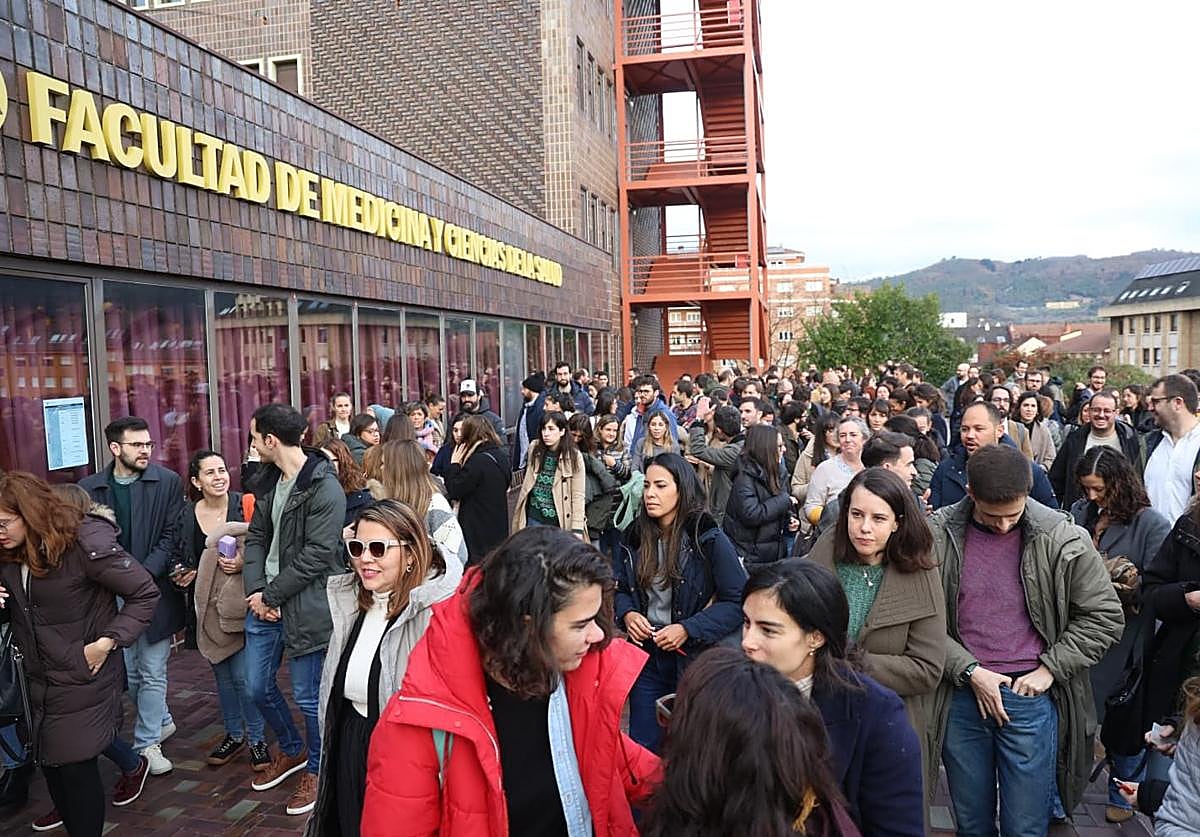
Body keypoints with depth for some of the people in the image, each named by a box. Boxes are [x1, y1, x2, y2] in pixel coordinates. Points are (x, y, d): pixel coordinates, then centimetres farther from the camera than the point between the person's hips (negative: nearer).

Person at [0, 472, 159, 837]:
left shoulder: (85, 542, -21)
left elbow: (145, 593, -16)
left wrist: (106, 643, -21)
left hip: (82, 679, -6)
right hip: (39, 679, 7)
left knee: (76, 765, 0)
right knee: (51, 762, 15)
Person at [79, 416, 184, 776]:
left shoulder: (167, 482, -4)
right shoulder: (89, 488, 3)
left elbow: (172, 535, -5)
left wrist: (145, 572, -16)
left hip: (155, 590, -2)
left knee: (152, 673, 6)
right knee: (128, 671, 13)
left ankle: (147, 743, 21)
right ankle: (161, 721, 36)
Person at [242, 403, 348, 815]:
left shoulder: (325, 489, -18)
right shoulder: (270, 480, 9)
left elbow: (316, 556, -20)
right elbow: (257, 536, 10)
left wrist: (270, 595, -14)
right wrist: (255, 590, -5)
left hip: (304, 606, -8)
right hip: (265, 601, 8)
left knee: (308, 696, 5)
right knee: (259, 687, 18)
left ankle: (316, 769, 28)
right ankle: (292, 750, 42)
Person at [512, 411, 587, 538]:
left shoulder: (574, 456, -11)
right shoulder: (535, 449, 0)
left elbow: (578, 496, -11)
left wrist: (577, 529, -15)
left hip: (560, 522, -3)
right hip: (535, 519, 3)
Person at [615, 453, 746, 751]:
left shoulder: (709, 538, -14)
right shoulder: (635, 537, 0)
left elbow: (738, 601, -15)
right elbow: (620, 590, 14)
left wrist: (688, 629, -21)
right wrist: (627, 614, -7)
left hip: (694, 658, -4)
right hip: (646, 656, 4)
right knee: (641, 749, 14)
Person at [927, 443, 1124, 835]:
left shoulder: (1062, 537, -7)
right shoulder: (939, 534, -6)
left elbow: (1104, 617, -1)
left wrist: (1049, 670, -7)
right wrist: (970, 672, -11)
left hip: (1031, 697, -1)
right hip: (961, 695, 1)